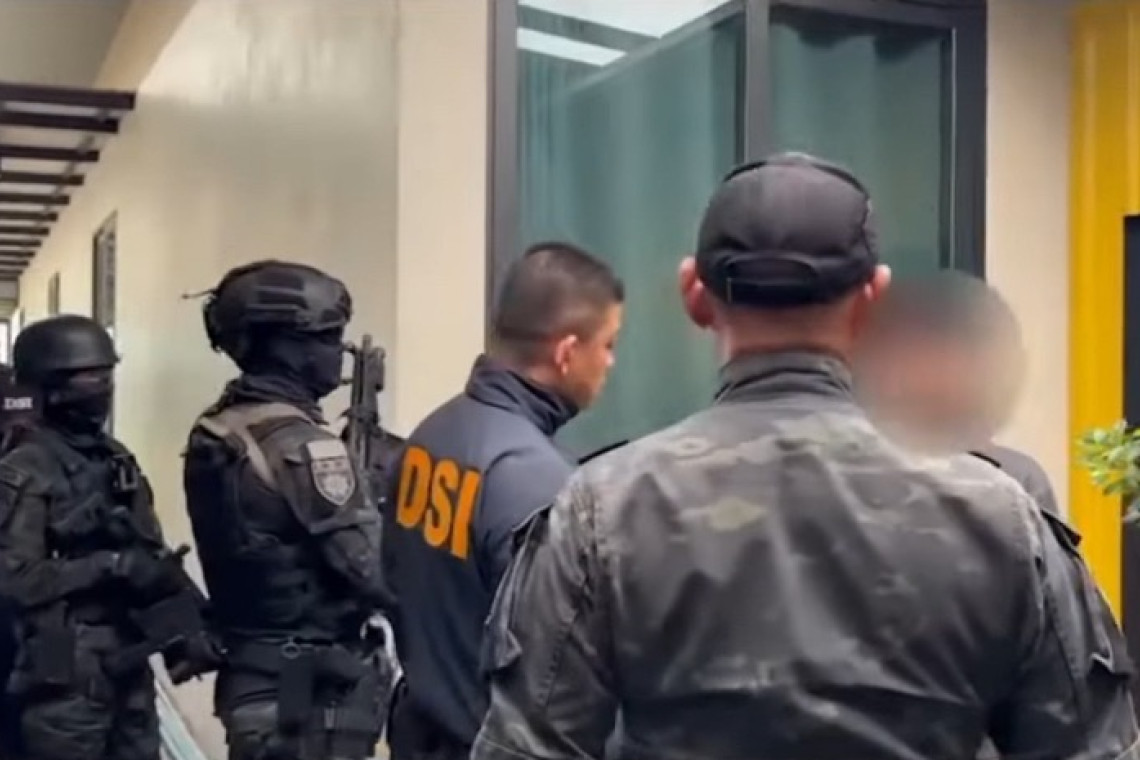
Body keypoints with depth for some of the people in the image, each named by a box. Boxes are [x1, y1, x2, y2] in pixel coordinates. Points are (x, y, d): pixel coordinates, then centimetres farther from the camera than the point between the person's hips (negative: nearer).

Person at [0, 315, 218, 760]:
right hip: (68, 671, -7)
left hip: (129, 661, 7)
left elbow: (151, 558, 13)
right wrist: (109, 567, -21)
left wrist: (185, 629, 1)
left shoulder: (118, 460, 12)